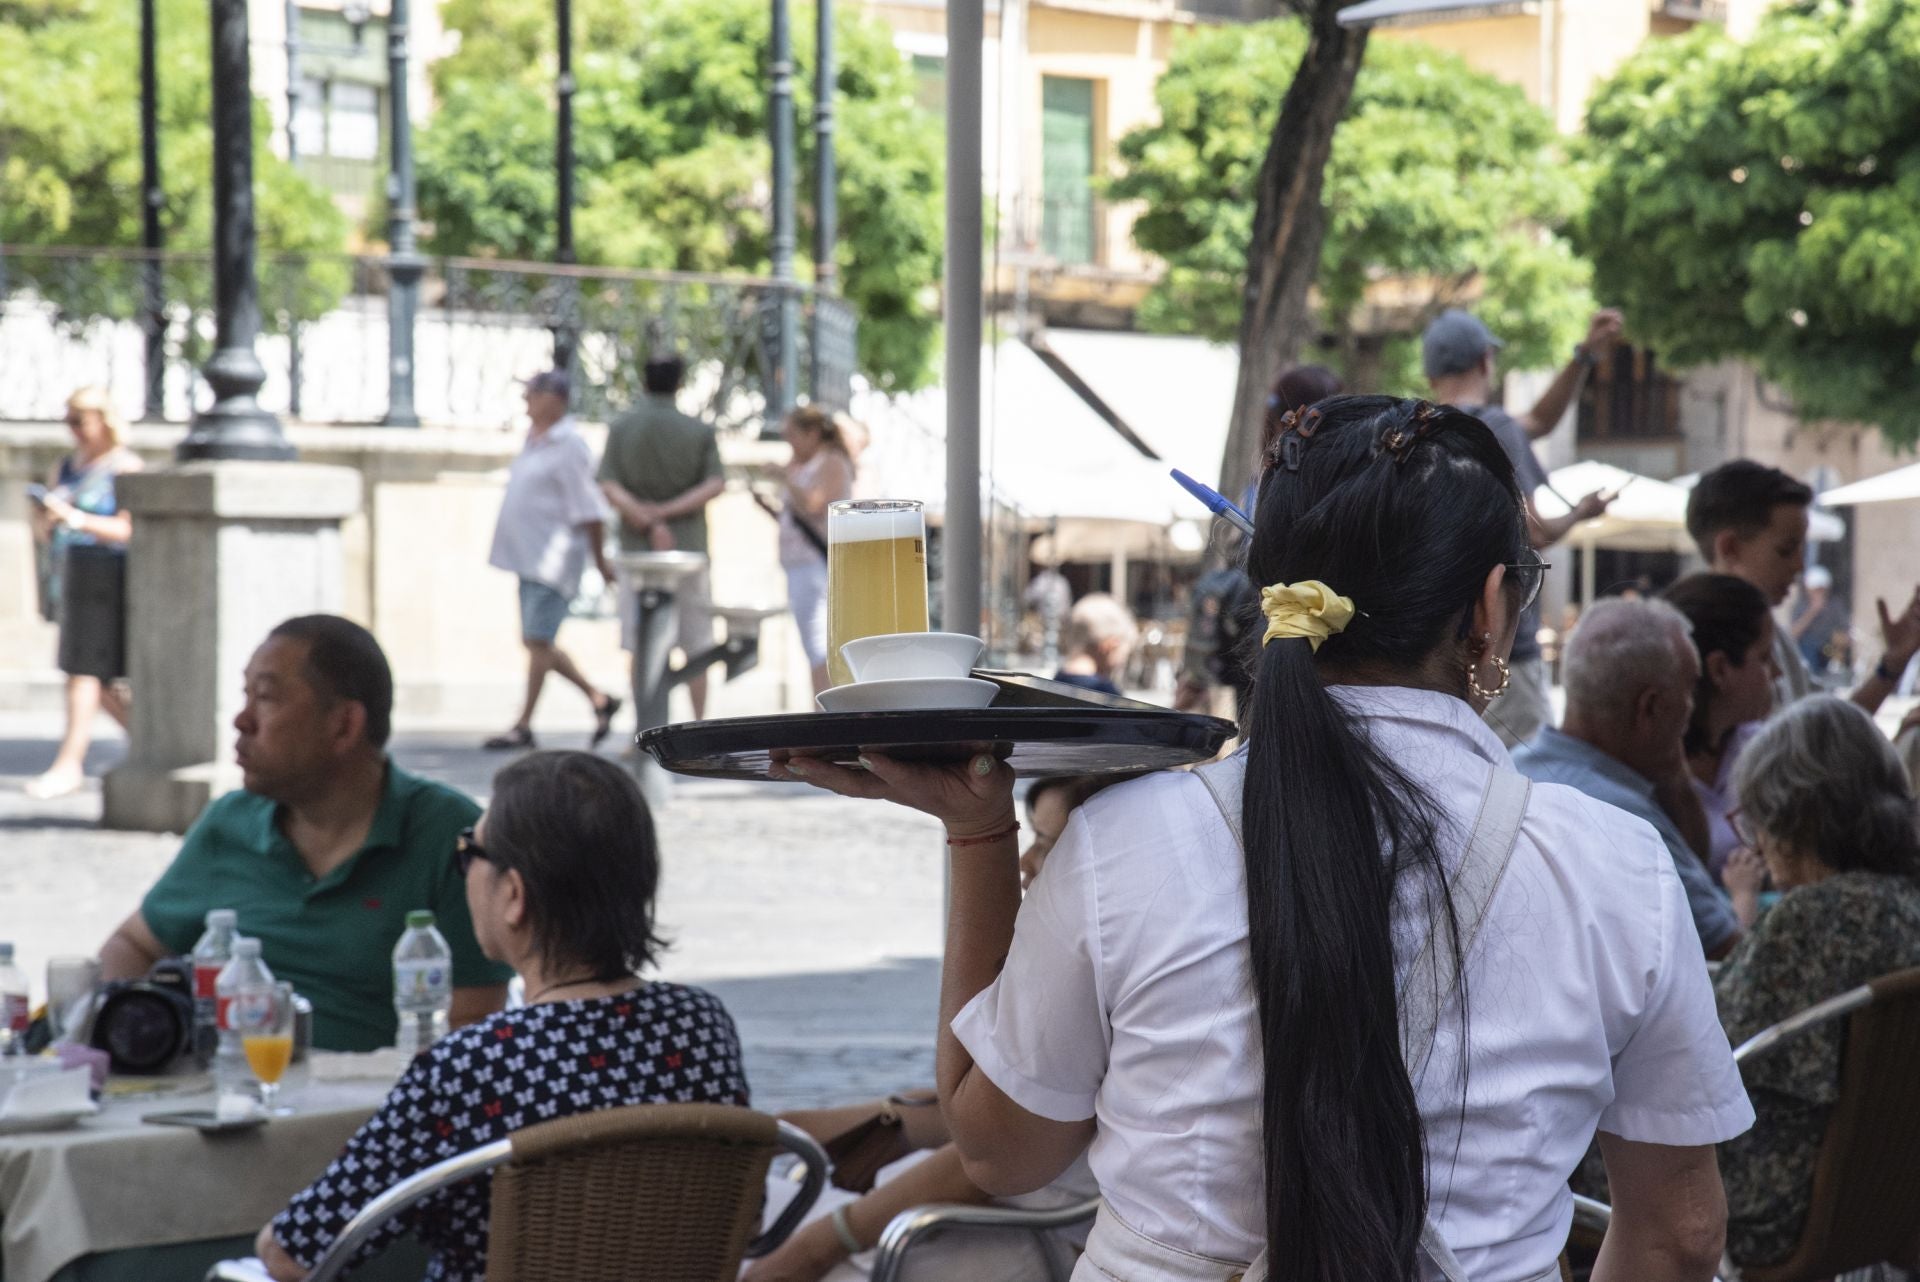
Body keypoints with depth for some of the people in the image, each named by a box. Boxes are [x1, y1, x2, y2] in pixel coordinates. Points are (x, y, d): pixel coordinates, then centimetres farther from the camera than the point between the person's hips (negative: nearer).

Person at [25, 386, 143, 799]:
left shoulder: (125, 467, -5)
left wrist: (75, 518, -23)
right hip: (68, 576, 8)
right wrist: (43, 519, -5)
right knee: (94, 676, 10)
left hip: (106, 576, -8)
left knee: (85, 671, -11)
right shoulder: (66, 467, 17)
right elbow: (45, 535, 18)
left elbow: (131, 530, -16)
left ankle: (69, 764, -12)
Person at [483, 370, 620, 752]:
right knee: (534, 642, 12)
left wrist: (600, 560, -12)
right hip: (530, 558, 10)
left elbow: (589, 511, -13)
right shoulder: (535, 441, 15)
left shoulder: (569, 447, -13)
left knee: (538, 641, -9)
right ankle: (599, 699, 22)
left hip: (553, 559, -10)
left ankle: (523, 727, -7)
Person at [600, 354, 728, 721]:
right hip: (689, 548, 0)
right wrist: (667, 512, -12)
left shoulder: (620, 428, 2)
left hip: (637, 549, 0)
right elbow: (715, 484, -10)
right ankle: (699, 725, 5)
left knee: (640, 647, 2)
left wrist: (648, 522, -13)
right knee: (696, 645, 6)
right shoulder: (699, 431, 1)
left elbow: (609, 487, -8)